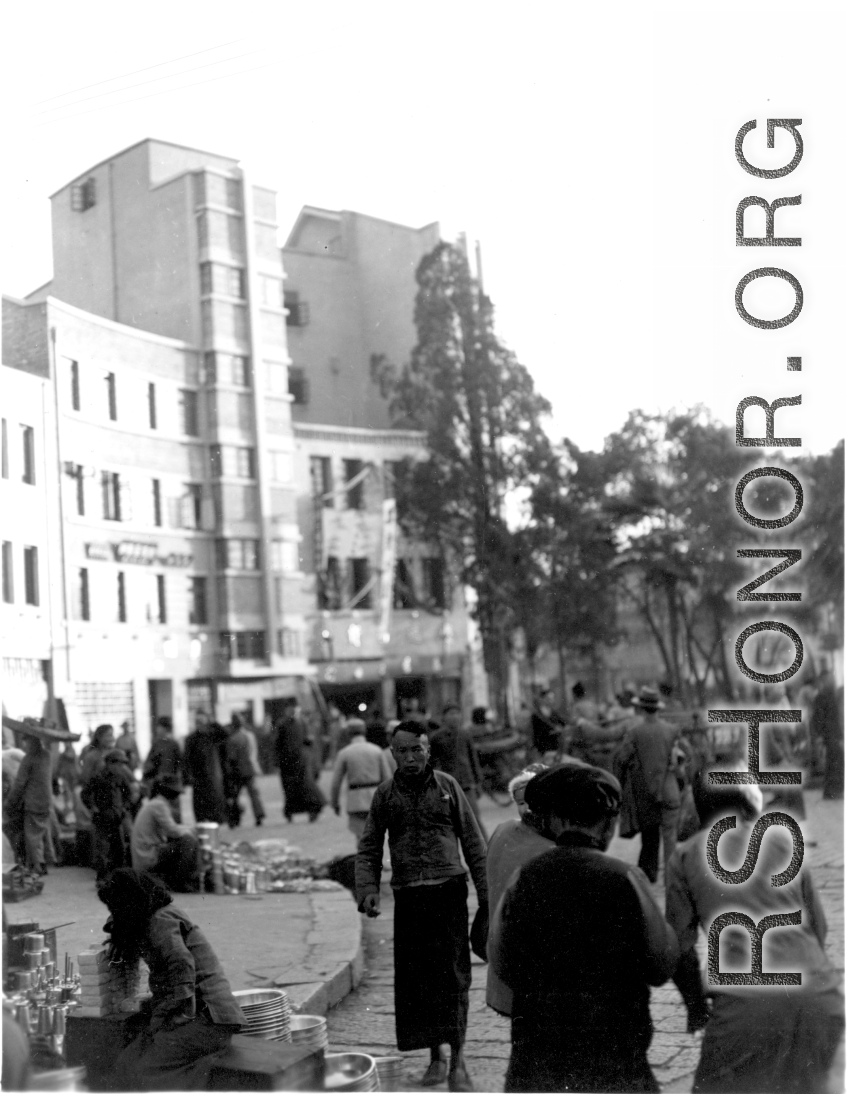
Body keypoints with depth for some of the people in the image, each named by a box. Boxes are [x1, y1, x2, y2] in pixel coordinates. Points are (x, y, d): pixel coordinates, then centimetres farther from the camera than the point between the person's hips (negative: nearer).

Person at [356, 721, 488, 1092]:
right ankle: (435, 1058, 19)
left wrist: (486, 895, 3)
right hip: (408, 897, 2)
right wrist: (368, 889, -5)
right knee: (415, 978, 5)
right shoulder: (385, 794, 7)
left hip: (449, 891, -2)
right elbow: (368, 849, 11)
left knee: (452, 975, -9)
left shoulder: (447, 785, 3)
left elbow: (473, 843, 6)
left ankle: (457, 1061, -2)